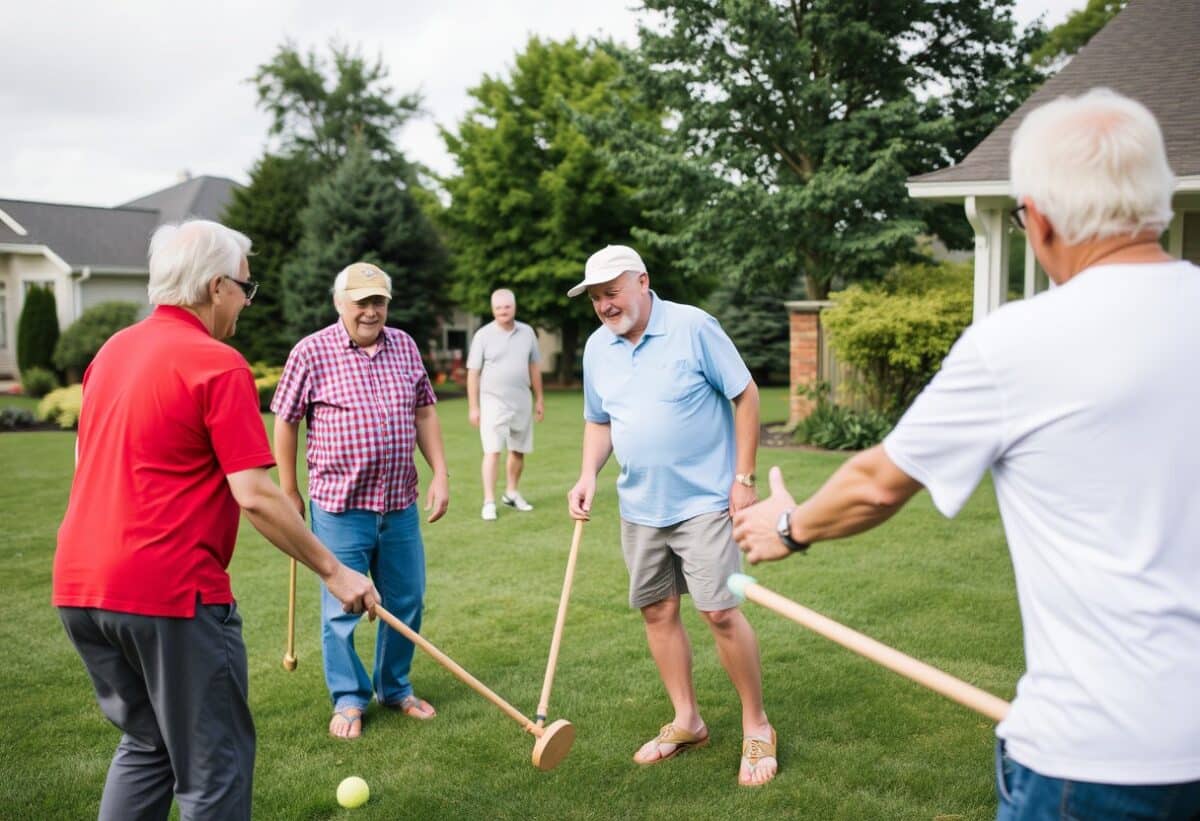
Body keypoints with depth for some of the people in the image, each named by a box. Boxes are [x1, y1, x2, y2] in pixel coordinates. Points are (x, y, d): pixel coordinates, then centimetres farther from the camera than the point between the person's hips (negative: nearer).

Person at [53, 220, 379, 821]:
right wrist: (335, 572, -11)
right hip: (172, 592, -8)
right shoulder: (219, 364, -13)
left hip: (79, 587, 8)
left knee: (146, 744, 23)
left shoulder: (111, 351, 11)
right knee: (213, 765, 6)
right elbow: (254, 496, -18)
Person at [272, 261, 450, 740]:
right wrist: (290, 492, 2)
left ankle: (395, 688, 32)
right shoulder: (311, 352, -7)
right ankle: (349, 699, 23)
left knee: (406, 602, 12)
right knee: (342, 608, 5)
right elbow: (285, 422, -1)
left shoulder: (404, 346, 6)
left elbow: (424, 414, 12)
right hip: (340, 506, -4)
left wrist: (440, 474, 6)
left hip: (400, 504, 4)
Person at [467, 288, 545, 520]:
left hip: (521, 402, 4)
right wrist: (473, 407, -6)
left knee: (518, 451, 11)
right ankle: (489, 502, -9)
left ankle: (511, 493, 28)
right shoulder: (483, 335, -5)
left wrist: (539, 399, 13)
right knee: (492, 451, -11)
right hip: (493, 402, -4)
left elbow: (534, 367, 13)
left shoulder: (527, 333, 5)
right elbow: (473, 373, -4)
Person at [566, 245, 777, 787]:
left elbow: (745, 396, -8)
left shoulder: (693, 327, -12)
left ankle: (756, 727, 10)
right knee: (657, 612, 10)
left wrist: (744, 478, -10)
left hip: (704, 500, -6)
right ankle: (687, 721, 26)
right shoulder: (598, 348, 5)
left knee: (720, 612, -8)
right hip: (639, 507, 6)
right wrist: (588, 476, -1)